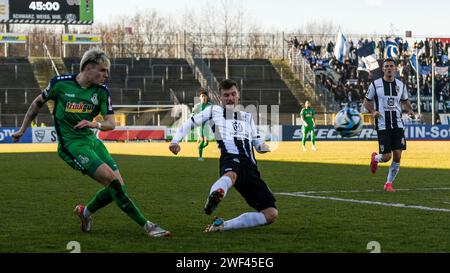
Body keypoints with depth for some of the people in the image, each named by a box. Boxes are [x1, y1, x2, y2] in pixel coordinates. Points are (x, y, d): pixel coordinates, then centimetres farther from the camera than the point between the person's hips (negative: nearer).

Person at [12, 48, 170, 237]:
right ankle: (146, 225, -16)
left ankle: (86, 212, 23)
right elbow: (38, 103, 9)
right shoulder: (60, 83, -8)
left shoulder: (101, 91, 1)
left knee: (118, 187, -5)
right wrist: (23, 129, 17)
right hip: (71, 144, -6)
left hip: (90, 140, 6)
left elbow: (111, 123, -1)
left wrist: (96, 124, -23)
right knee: (110, 178, -21)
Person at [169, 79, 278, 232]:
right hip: (231, 158, -5)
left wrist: (263, 147, 5)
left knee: (271, 214, -9)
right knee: (231, 174, -46)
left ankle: (221, 225, -9)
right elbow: (191, 123, 19)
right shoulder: (214, 111, 21)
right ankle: (213, 198, -79)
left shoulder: (247, 117, 32)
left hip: (250, 167, 5)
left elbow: (257, 143, 30)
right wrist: (176, 141, 2)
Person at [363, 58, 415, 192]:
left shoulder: (400, 85, 8)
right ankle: (375, 158, 30)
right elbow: (366, 102, 7)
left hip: (398, 125, 3)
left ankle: (389, 183, 12)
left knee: (397, 156, -5)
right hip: (382, 125, -3)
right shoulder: (375, 84, -2)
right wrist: (373, 111, -13)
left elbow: (405, 101, 21)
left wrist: (410, 110, -1)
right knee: (386, 157, -8)